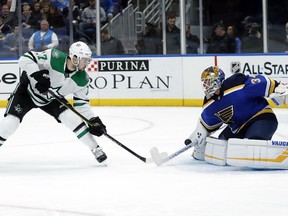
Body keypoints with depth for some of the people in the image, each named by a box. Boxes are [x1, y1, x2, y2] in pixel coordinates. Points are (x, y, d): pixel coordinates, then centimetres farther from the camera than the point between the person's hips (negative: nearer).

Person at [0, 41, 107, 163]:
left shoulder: (82, 79, -15)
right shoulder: (54, 57, -32)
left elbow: (82, 103, -4)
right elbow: (25, 59, -31)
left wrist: (93, 120, -14)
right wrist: (37, 75, -45)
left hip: (50, 99, 4)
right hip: (28, 89, -4)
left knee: (73, 119, -13)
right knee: (10, 122, -19)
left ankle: (96, 150, 0)